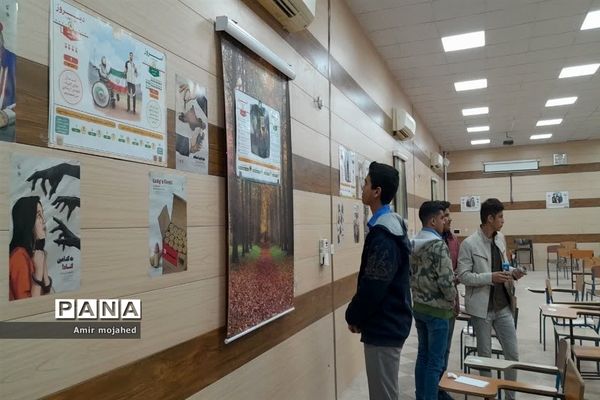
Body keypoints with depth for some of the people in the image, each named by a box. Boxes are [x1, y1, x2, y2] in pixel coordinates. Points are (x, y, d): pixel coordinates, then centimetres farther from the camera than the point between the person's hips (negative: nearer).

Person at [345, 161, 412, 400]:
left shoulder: (383, 233, -23)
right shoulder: (391, 225, 9)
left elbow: (373, 286, -24)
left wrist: (353, 316, -8)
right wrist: (359, 316, 12)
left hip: (383, 326, -10)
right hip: (389, 322, 10)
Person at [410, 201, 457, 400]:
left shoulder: (413, 244, 6)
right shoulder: (438, 245, -19)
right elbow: (446, 281, -22)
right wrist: (452, 300, -5)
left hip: (418, 307, 8)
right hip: (437, 309, -8)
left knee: (423, 356, 17)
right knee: (435, 361, 3)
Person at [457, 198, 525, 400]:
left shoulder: (501, 239, 6)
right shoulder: (469, 244, -15)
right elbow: (463, 276, -15)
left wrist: (512, 272, -3)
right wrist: (490, 277, -24)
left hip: (504, 306, 6)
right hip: (482, 307, -6)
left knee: (513, 353, 11)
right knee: (484, 355, 10)